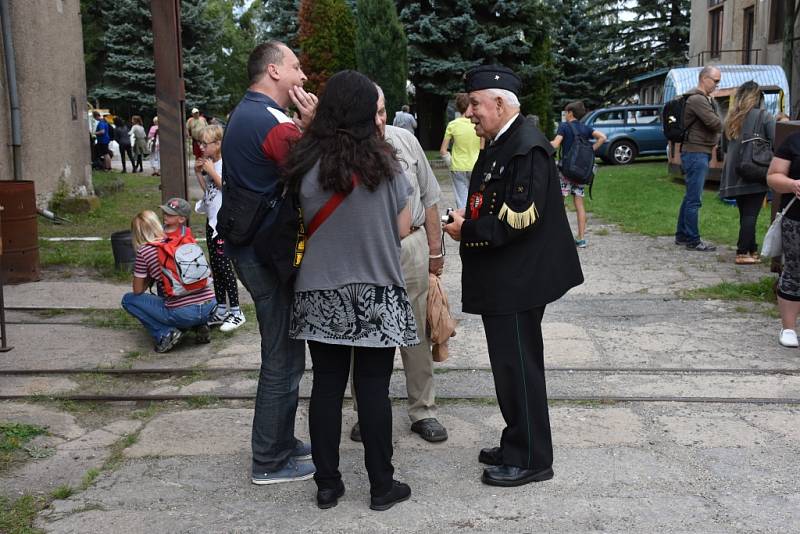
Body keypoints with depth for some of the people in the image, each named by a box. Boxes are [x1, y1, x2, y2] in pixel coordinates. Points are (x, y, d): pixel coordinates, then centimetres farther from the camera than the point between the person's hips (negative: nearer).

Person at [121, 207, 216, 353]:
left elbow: (138, 291, 5)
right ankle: (199, 326, 14)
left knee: (128, 299, 15)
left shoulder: (144, 251, -1)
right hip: (210, 307, 5)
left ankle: (165, 333, 1)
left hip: (182, 314, -5)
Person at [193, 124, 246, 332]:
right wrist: (198, 173, 6)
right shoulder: (208, 163, 12)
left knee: (224, 266, -8)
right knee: (215, 267, 12)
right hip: (211, 220, 9)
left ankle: (236, 312, -1)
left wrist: (211, 172, -17)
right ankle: (221, 310, 21)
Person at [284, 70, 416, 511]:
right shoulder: (382, 164, -9)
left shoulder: (306, 163, -5)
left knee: (327, 385, 10)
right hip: (376, 294, -2)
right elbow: (402, 229, -2)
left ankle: (327, 483, 19)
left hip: (321, 293, 2)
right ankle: (381, 486, 16)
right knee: (373, 389, 6)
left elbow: (303, 224, 6)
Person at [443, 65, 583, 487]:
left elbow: (518, 218, -25)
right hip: (501, 279, 10)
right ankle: (517, 446, 32)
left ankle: (530, 460, 13)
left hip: (517, 281, -10)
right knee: (510, 364, 18)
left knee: (519, 367, -1)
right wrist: (468, 215, 4)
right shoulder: (497, 145, 13)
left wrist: (467, 231, -15)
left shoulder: (527, 148, -18)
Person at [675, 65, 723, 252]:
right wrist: (719, 124, 2)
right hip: (696, 153, -11)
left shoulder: (707, 100, 19)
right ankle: (693, 241, -1)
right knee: (694, 199, -6)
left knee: (690, 197, 15)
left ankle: (682, 236, 22)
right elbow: (715, 124, -19)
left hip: (701, 153, 11)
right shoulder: (697, 99, -15)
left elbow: (717, 124, 17)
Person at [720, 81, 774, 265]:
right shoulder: (764, 116, -5)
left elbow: (725, 147, 19)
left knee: (745, 214, 13)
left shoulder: (731, 118, 12)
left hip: (735, 174, 6)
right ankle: (743, 253, -5)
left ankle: (752, 250, 20)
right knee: (751, 214, -3)